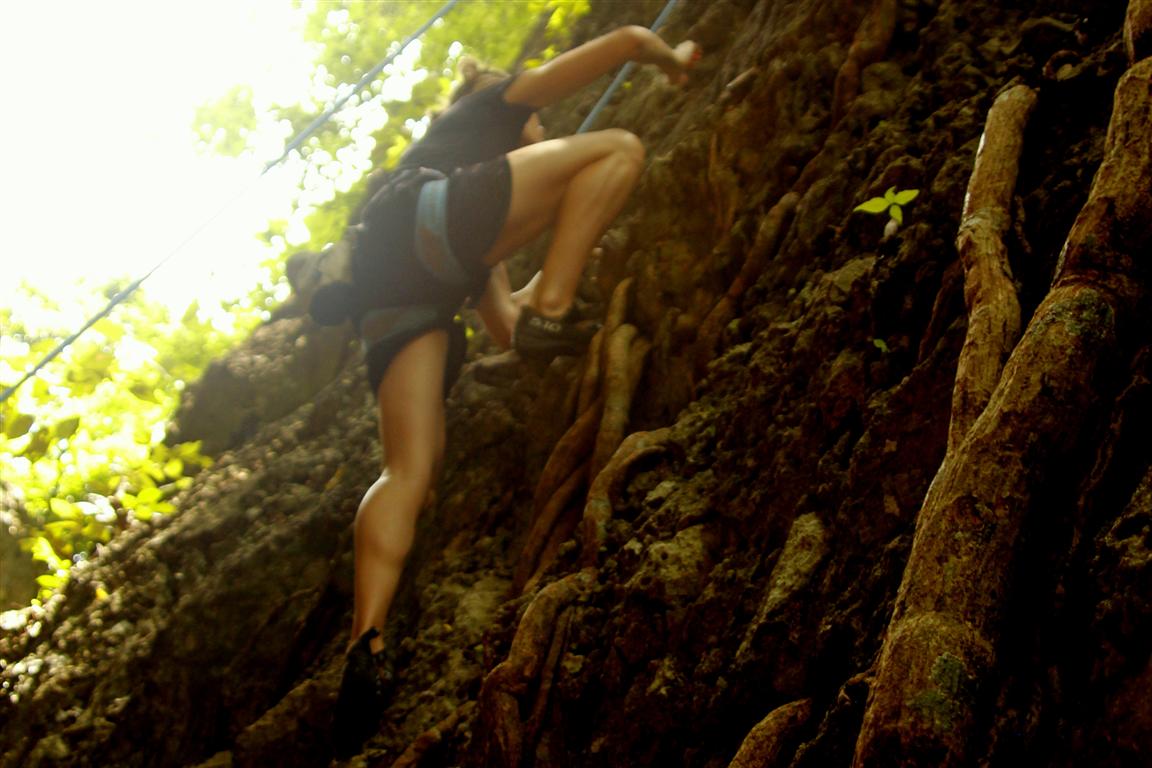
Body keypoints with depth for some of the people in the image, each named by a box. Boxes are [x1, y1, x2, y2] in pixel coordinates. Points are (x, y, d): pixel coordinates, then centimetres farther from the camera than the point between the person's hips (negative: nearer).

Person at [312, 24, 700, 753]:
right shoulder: (494, 104, 31)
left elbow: (503, 330, 40)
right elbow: (625, 41, 26)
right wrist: (675, 60, 45)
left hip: (390, 291, 7)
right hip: (423, 218, -7)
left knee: (410, 469, -6)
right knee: (619, 148, -3)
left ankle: (367, 642, -23)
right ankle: (550, 311, -18)